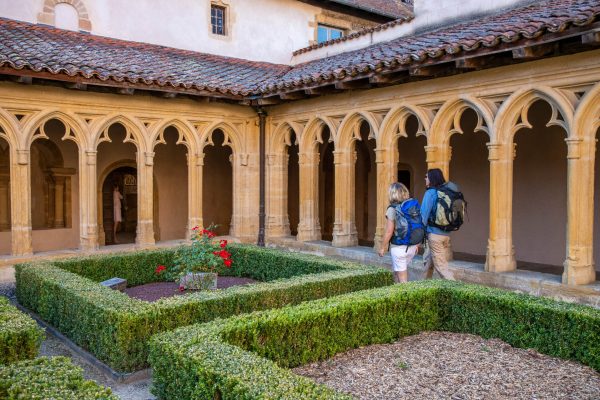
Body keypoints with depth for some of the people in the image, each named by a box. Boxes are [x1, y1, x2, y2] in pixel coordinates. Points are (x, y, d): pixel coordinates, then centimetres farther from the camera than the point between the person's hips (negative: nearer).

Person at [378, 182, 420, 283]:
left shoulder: (392, 209, -14)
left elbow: (389, 231, -15)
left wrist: (382, 247, -4)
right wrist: (417, 244, 18)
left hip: (399, 247, -6)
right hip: (412, 246, 6)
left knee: (402, 276, 5)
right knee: (396, 270, 23)